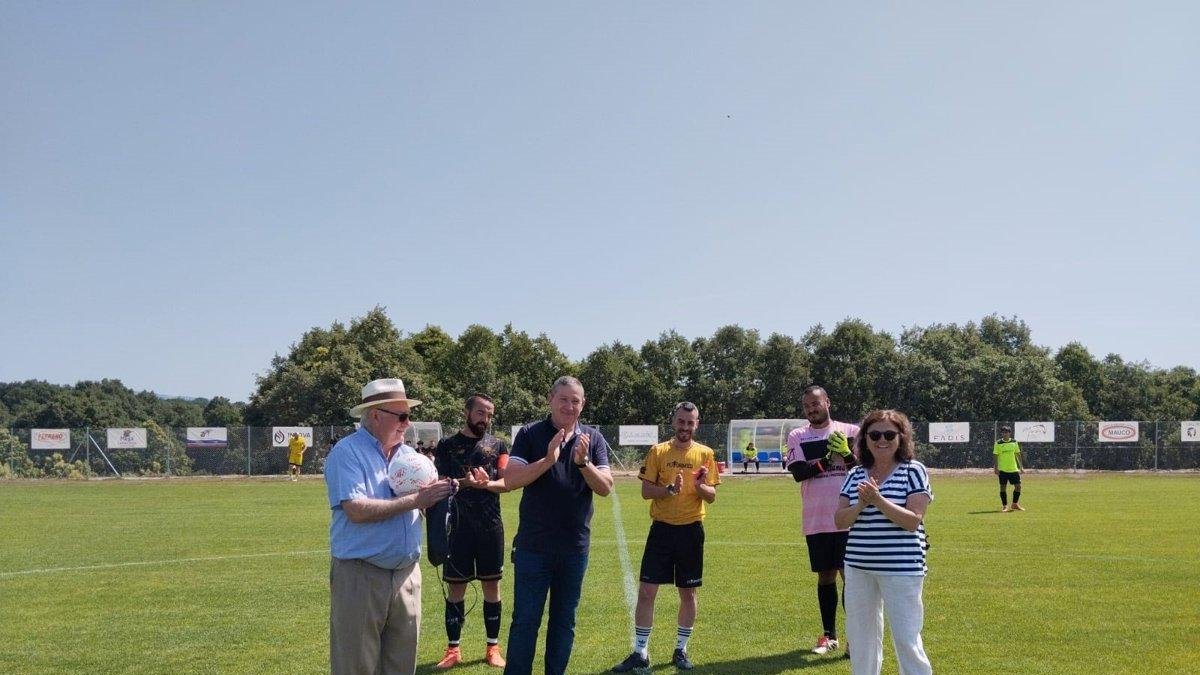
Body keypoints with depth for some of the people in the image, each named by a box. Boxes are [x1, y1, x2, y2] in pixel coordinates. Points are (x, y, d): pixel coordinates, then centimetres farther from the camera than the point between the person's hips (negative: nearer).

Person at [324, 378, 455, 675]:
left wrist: (436, 493, -8)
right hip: (361, 575, -6)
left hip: (407, 573, 6)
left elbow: (425, 503, 15)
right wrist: (414, 500, -17)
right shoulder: (347, 453, -10)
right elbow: (356, 510, -22)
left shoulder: (409, 454, 12)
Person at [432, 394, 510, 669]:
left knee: (491, 585, 7)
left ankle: (493, 647, 17)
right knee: (456, 587, 4)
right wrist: (463, 482, -20)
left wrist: (486, 484, -23)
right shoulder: (447, 446, 5)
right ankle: (453, 649, 15)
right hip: (457, 526, -1)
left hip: (490, 526, 1)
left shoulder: (497, 445, 7)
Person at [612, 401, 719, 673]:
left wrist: (700, 486, -19)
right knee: (646, 590, -2)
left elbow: (712, 496, 2)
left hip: (691, 530, 1)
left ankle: (681, 650, 23)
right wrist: (670, 489, -20)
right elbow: (646, 491, -3)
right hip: (662, 528, -1)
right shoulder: (657, 451, 1)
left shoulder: (705, 454, 2)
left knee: (688, 593, 8)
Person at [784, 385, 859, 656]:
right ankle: (829, 635, 20)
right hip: (815, 520, 2)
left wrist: (846, 453, -17)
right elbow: (798, 473, -8)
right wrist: (828, 460, -18)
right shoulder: (797, 436, 6)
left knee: (850, 576, 0)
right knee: (825, 577, 10)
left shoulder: (850, 431, 3)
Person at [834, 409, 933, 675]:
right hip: (858, 568, 5)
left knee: (907, 640, -2)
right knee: (861, 638, 15)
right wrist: (861, 505, -14)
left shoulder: (913, 471, -5)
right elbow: (840, 520, 4)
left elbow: (913, 521, -13)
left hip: (901, 568, -5)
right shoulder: (856, 476, 8)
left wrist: (878, 500, -22)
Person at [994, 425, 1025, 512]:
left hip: (1014, 469, 3)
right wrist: (996, 468, -9)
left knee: (1018, 486, 3)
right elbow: (996, 456, -3)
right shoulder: (998, 443, -4)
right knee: (1003, 487, -1)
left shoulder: (1014, 442, 5)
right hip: (1003, 469, -3)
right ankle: (1004, 506, 8)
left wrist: (1021, 466, 8)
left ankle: (1015, 504, 20)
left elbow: (1018, 454, 11)